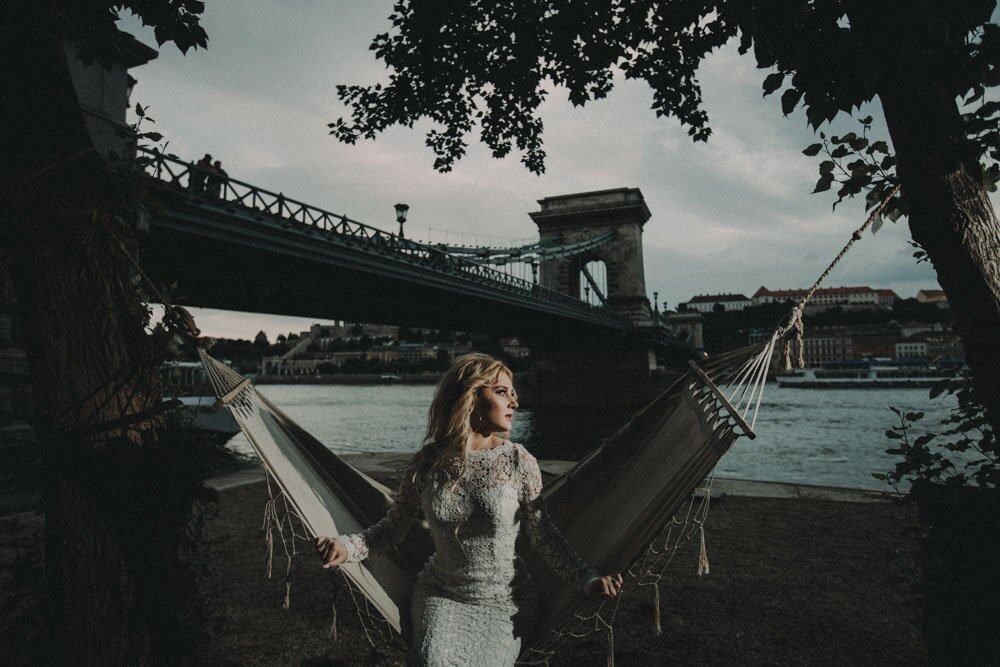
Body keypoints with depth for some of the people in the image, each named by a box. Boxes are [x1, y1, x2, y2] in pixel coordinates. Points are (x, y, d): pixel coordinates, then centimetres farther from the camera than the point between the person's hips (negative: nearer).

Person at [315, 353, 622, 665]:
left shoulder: (518, 462, -12)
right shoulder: (426, 464, -9)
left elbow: (543, 536, -3)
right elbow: (392, 528, 2)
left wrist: (588, 579, -12)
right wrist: (347, 546, -13)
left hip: (503, 603, 0)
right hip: (441, 595, 1)